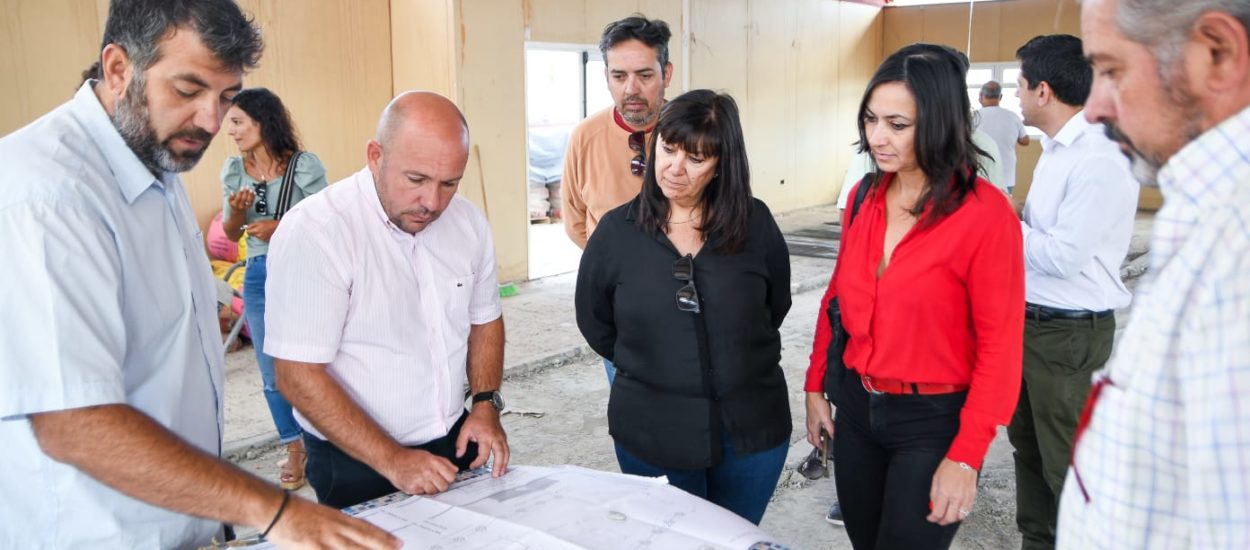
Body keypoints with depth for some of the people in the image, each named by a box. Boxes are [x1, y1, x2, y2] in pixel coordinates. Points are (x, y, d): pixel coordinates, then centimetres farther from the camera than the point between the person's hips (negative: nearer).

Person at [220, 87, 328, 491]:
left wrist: (282, 227, -19)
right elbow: (231, 234, 12)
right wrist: (237, 211, -9)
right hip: (259, 276, 4)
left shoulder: (305, 166, -6)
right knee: (272, 373, 9)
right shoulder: (234, 170, 7)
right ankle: (294, 450, 23)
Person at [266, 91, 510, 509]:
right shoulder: (313, 232, -21)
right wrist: (391, 460, -21)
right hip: (356, 464, -5)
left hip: (456, 444, 6)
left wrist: (486, 404, -2)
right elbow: (298, 375, -21)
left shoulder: (468, 222, -3)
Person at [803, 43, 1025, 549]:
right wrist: (815, 386, 10)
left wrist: (966, 455, -17)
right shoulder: (864, 196, 1)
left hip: (932, 421, -5)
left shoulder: (985, 212, -17)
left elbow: (1000, 345, -16)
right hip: (855, 406, 6)